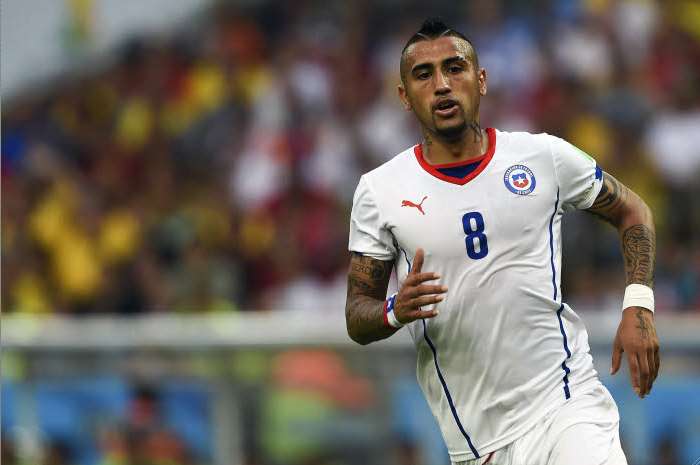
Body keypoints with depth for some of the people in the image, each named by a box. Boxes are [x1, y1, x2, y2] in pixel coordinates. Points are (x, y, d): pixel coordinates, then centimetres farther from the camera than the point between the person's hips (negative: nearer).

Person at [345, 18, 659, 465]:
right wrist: (395, 311, -16)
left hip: (567, 404, -1)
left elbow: (631, 211, 16)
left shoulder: (545, 156, 1)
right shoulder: (379, 190, 2)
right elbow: (357, 318, 7)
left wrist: (638, 308, 2)